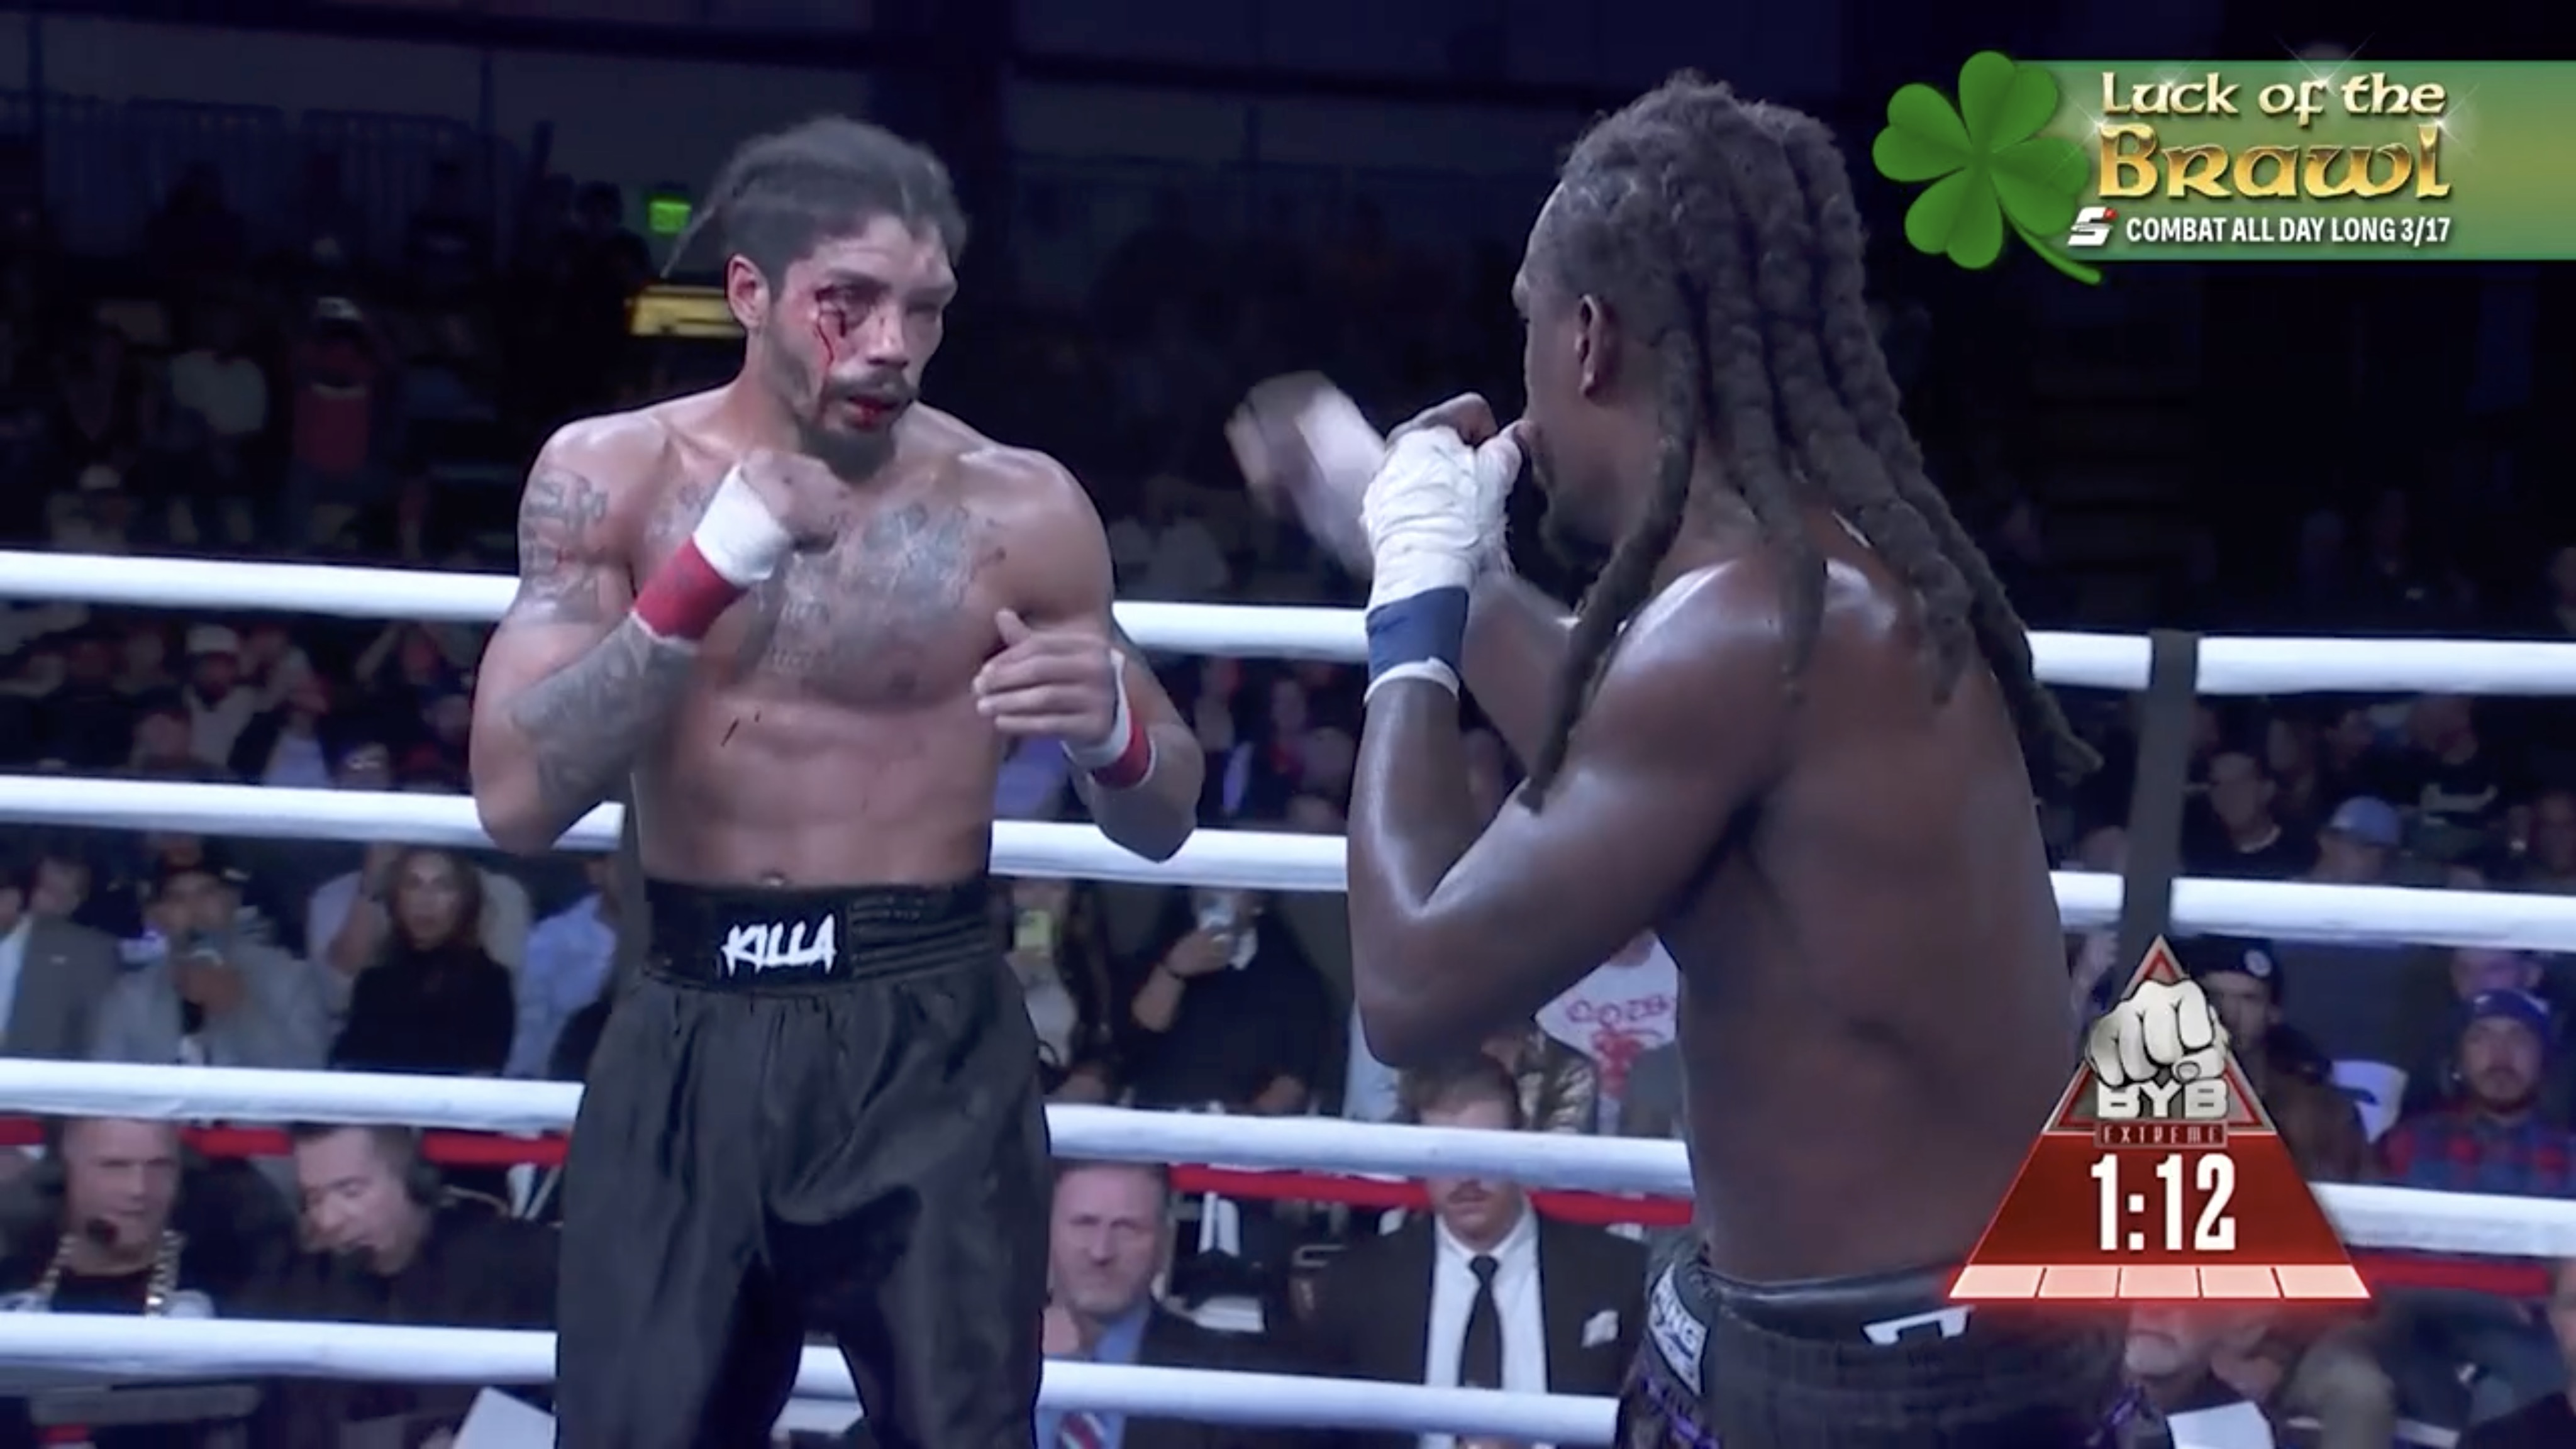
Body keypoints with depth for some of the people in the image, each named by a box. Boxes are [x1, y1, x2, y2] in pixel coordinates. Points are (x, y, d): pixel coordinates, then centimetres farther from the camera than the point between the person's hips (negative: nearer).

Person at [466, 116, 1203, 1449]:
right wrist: (706, 573, -20)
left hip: (932, 1042, -1)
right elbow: (517, 801, -10)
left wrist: (1110, 734, -18)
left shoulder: (1015, 509, -3)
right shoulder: (611, 474, -1)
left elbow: (1162, 824, 6)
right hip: (688, 1036, 1)